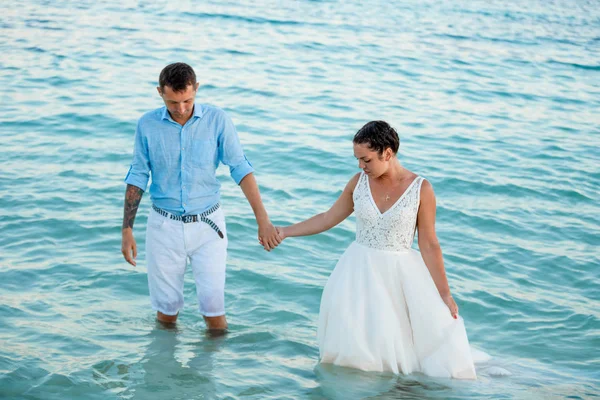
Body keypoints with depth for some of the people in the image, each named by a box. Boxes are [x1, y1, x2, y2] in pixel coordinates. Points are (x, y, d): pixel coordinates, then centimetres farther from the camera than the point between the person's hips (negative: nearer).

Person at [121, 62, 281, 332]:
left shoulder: (217, 120, -8)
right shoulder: (147, 125, -5)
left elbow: (240, 168, -8)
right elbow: (137, 178, 2)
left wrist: (262, 219, -15)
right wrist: (127, 231, 0)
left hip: (207, 225, -1)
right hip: (164, 226, 1)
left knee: (213, 309, -2)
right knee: (166, 313, 8)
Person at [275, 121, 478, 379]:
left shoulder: (421, 189, -10)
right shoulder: (359, 182, -1)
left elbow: (429, 244, -5)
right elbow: (328, 219, 11)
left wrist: (444, 293, -5)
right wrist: (285, 231, 7)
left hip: (401, 273, -1)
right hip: (360, 270, 1)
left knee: (437, 330, -5)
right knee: (360, 349, -7)